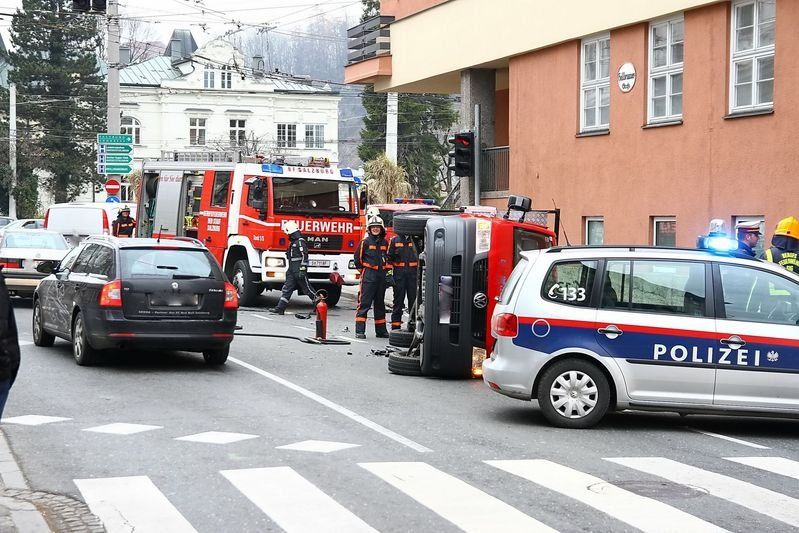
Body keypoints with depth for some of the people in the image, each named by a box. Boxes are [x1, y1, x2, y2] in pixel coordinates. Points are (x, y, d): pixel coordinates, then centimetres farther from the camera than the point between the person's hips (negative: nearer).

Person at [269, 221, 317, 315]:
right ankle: (280, 308, -1)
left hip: (299, 271, -9)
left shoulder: (301, 241, -12)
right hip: (292, 271, 9)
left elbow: (304, 256, -19)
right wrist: (290, 270, 26)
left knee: (307, 288, -1)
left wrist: (302, 270, -24)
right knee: (287, 288, 2)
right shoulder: (293, 242, 18)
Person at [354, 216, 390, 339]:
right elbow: (358, 259, -1)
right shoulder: (365, 242, -4)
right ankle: (359, 331, -9)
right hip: (368, 275, -5)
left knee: (380, 303, 12)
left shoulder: (384, 243, 10)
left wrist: (386, 271, 12)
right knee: (364, 303, -8)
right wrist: (364, 271, 4)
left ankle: (381, 330, 18)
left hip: (381, 275, 5)